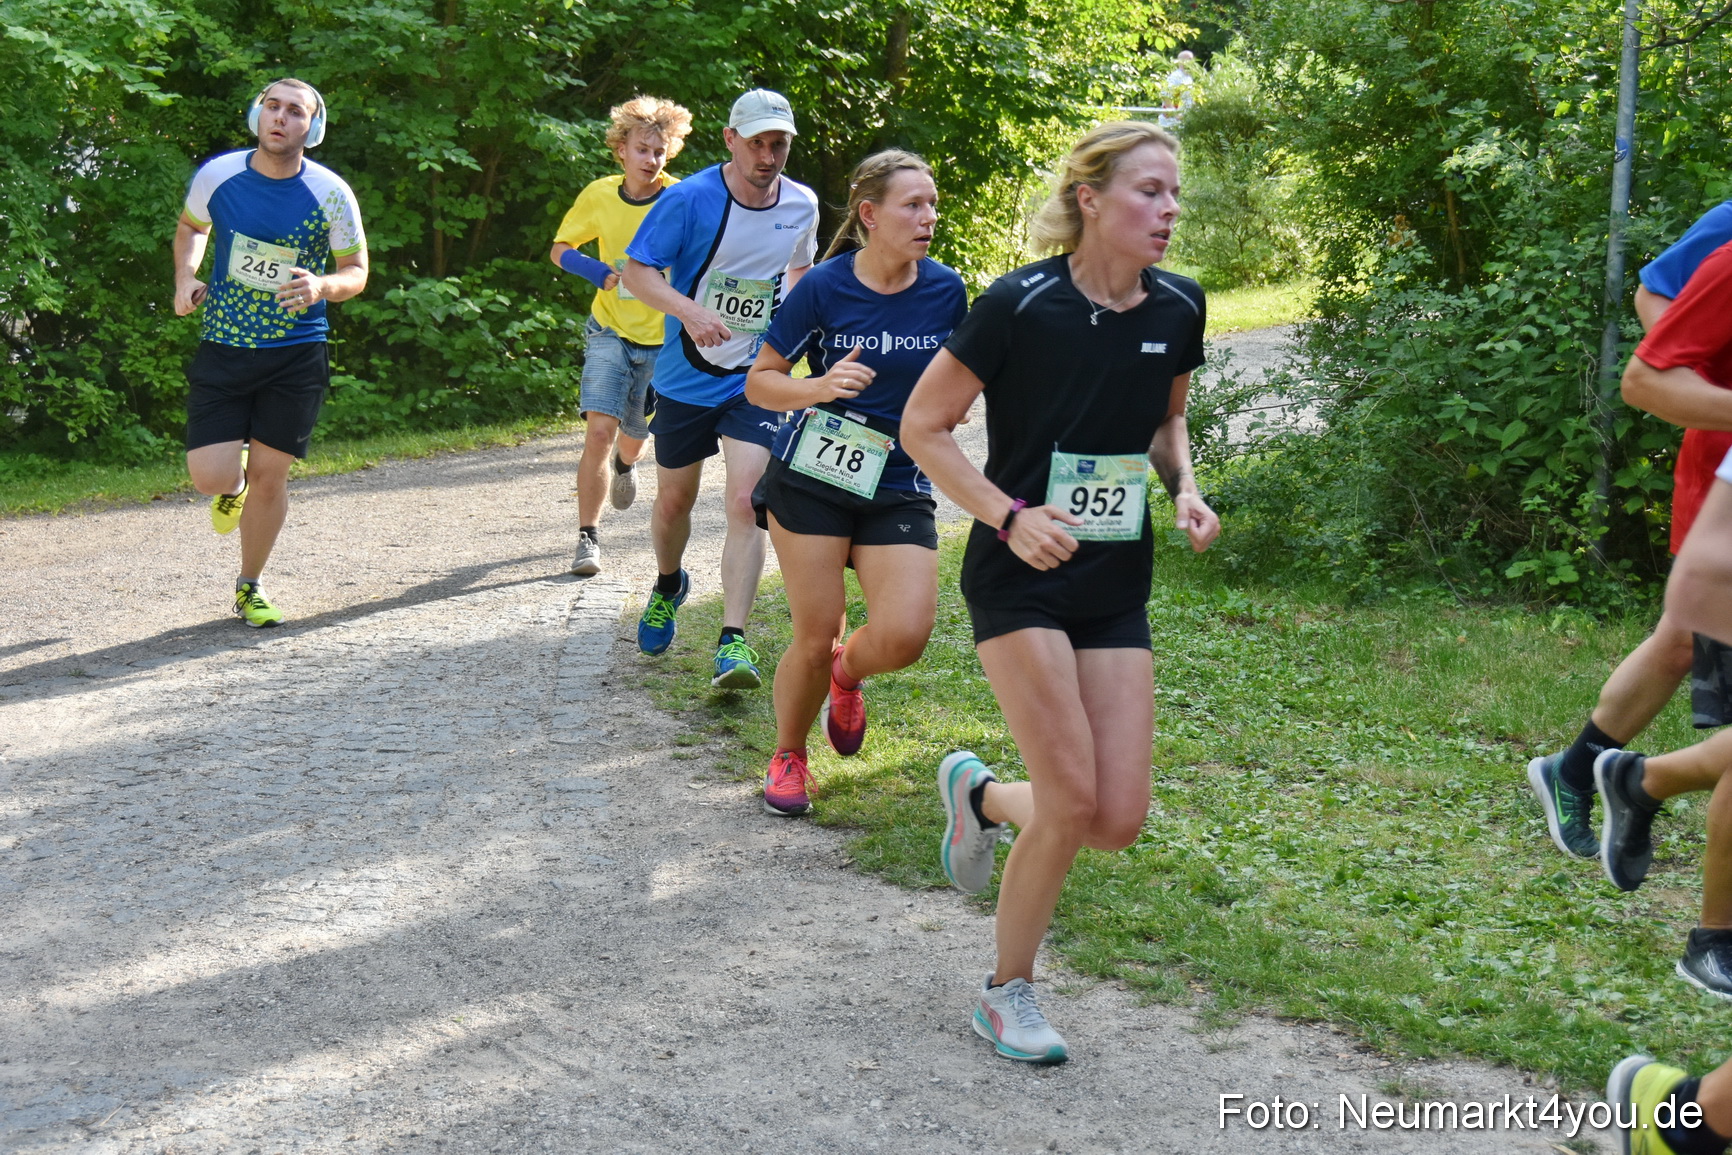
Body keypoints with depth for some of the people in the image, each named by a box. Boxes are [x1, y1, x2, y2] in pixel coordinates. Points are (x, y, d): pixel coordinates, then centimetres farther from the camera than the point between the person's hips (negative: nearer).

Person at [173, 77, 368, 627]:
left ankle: (248, 588, 25)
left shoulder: (330, 195, -9)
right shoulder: (217, 176, -5)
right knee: (210, 476, -10)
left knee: (268, 476, 3)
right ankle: (234, 482, 30)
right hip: (222, 351, 1)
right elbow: (190, 227, 18)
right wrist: (185, 277, 0)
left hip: (296, 356, 0)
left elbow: (356, 272, 1)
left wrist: (323, 286, -21)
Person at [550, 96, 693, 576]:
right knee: (600, 429, -16)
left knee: (634, 436, 14)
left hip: (662, 338, 0)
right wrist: (591, 269, -14)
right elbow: (560, 248, 8)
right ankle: (588, 537, -6)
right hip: (610, 333, 0)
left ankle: (625, 464, 53)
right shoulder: (599, 195, -5)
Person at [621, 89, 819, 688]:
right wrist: (690, 311, -29)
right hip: (686, 377, -1)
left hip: (756, 380, 1)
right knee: (674, 500, 14)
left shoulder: (802, 205, 0)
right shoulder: (689, 200, -14)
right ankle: (668, 586, 46)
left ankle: (733, 642, -14)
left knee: (745, 503, -15)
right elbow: (636, 270, -13)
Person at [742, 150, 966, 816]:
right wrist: (821, 388, -21)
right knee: (815, 640, -2)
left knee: (905, 636, -15)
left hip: (900, 486, 2)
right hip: (812, 478, -2)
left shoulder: (945, 291, -1)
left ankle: (848, 672, 23)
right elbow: (759, 382, -3)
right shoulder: (824, 288, -9)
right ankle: (788, 754, 26)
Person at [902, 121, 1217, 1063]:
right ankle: (1007, 992, 10)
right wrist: (1012, 516, -19)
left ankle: (979, 793, 31)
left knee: (1119, 820, -1)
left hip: (1117, 586, 5)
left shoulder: (1177, 310, 1)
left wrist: (1185, 489, -1)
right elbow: (923, 427, -8)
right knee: (1074, 801, -13)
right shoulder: (1021, 304, -15)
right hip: (1020, 576, -5)